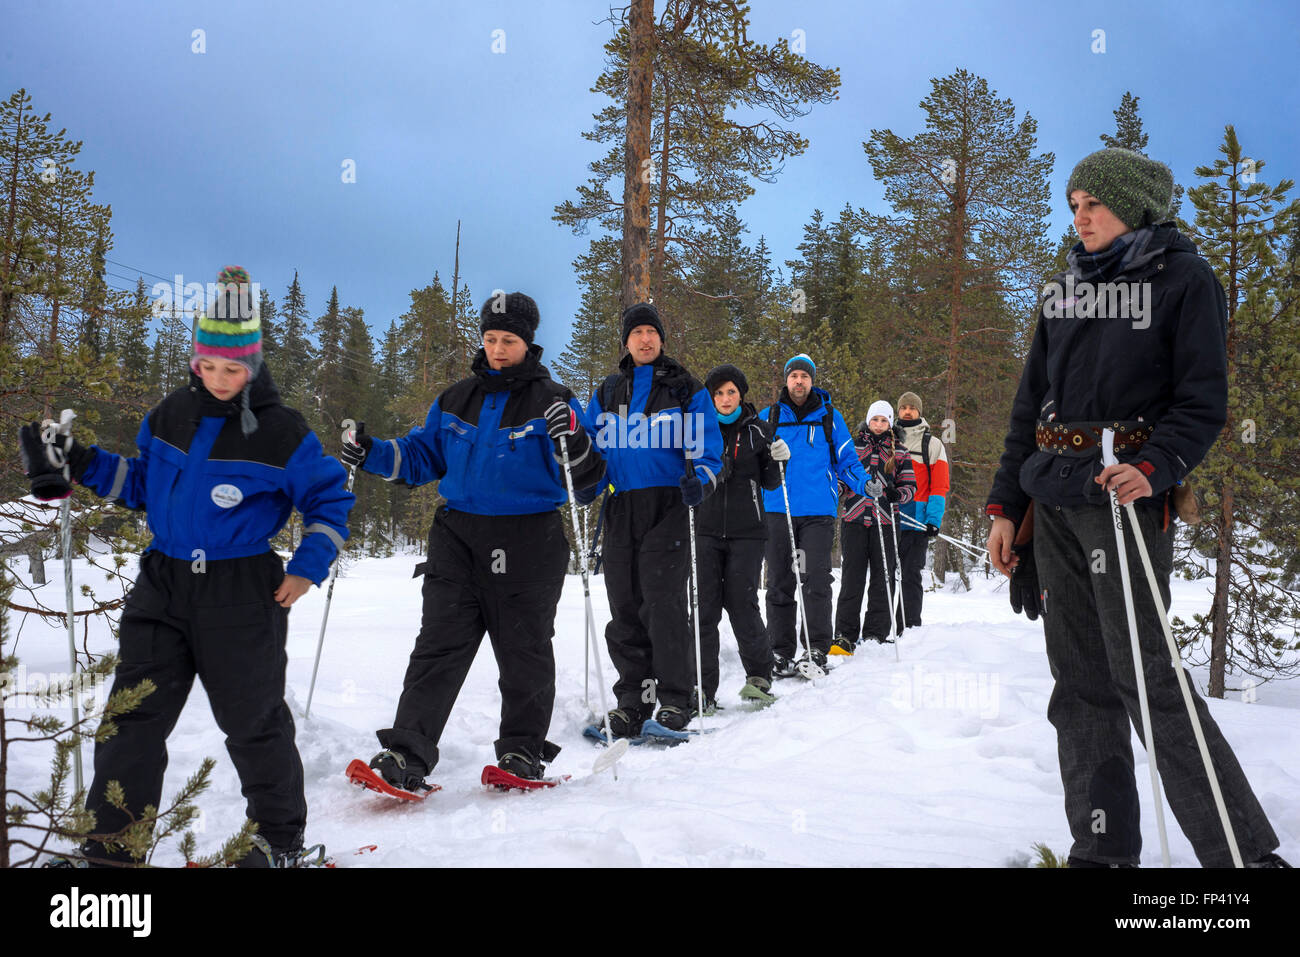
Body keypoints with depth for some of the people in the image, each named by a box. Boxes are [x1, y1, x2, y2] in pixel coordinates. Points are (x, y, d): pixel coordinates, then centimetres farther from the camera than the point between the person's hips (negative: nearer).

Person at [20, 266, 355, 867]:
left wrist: (307, 568, -7)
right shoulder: (170, 416, 5)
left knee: (252, 720, 7)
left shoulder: (281, 432, -10)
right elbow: (144, 485, 17)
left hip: (241, 593, -4)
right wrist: (84, 466, 5)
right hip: (164, 582, 5)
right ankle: (109, 842, 15)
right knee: (134, 713, 4)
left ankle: (280, 837, 26)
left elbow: (329, 499, -2)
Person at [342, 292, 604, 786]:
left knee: (524, 652, 7)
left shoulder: (552, 401, 0)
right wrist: (372, 453, 4)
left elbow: (584, 475, -5)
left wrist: (572, 442, -25)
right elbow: (422, 456, 20)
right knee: (439, 645, -2)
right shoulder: (454, 401, 13)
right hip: (458, 537, 3)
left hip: (527, 544, -3)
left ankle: (523, 752, 21)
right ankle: (407, 754, -2)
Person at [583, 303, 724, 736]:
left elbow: (707, 449, 3)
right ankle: (633, 699, 14)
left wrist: (700, 480, -17)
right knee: (624, 607, 4)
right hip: (621, 509, 4)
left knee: (662, 603, -11)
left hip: (668, 505, -4)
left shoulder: (686, 390, 7)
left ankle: (675, 699, -1)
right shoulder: (607, 392, 18)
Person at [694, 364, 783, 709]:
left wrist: (778, 461, -7)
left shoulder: (756, 430, 7)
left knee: (742, 605, -4)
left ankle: (759, 676, 17)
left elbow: (769, 483, 11)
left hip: (746, 532, -1)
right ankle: (702, 689, 3)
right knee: (704, 608, -4)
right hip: (705, 529, 1)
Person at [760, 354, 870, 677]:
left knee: (817, 579, -8)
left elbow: (846, 461, 13)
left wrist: (866, 484, -6)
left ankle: (817, 649, 1)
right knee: (779, 581, 3)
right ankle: (781, 652, 10)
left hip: (818, 511, -1)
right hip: (777, 509, 1)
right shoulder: (769, 417, 12)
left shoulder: (830, 417, 10)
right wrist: (768, 457, -8)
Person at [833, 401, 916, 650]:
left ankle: (875, 634, 8)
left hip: (885, 522, 0)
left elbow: (910, 486, 9)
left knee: (883, 579, 1)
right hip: (854, 519, 0)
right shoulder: (853, 446, 13)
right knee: (851, 578, -4)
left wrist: (897, 495, -12)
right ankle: (844, 636, -2)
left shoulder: (899, 452, 11)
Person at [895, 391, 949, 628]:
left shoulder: (933, 445, 9)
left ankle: (911, 626, 1)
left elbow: (939, 487, 3)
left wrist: (934, 520, -9)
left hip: (917, 521, -2)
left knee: (911, 575, -3)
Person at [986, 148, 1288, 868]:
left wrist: (1151, 468, -24)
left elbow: (1203, 402, -6)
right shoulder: (1063, 291, 19)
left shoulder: (1183, 279, 2)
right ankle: (1104, 850, 14)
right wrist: (1006, 504, 11)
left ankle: (1244, 851, 1)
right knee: (1079, 680, 6)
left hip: (1124, 491, -6)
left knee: (1143, 673, -11)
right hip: (1051, 499, 6)